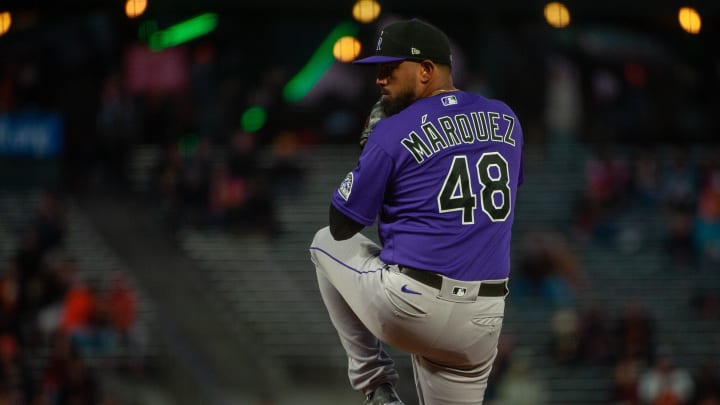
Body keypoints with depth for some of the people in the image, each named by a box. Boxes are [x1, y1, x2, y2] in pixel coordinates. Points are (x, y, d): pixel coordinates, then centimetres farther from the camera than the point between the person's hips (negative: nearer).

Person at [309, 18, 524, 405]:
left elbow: (342, 226, 2)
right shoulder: (506, 120, 9)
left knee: (326, 242, 24)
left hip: (407, 308, -4)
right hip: (482, 322, 4)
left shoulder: (391, 133, -7)